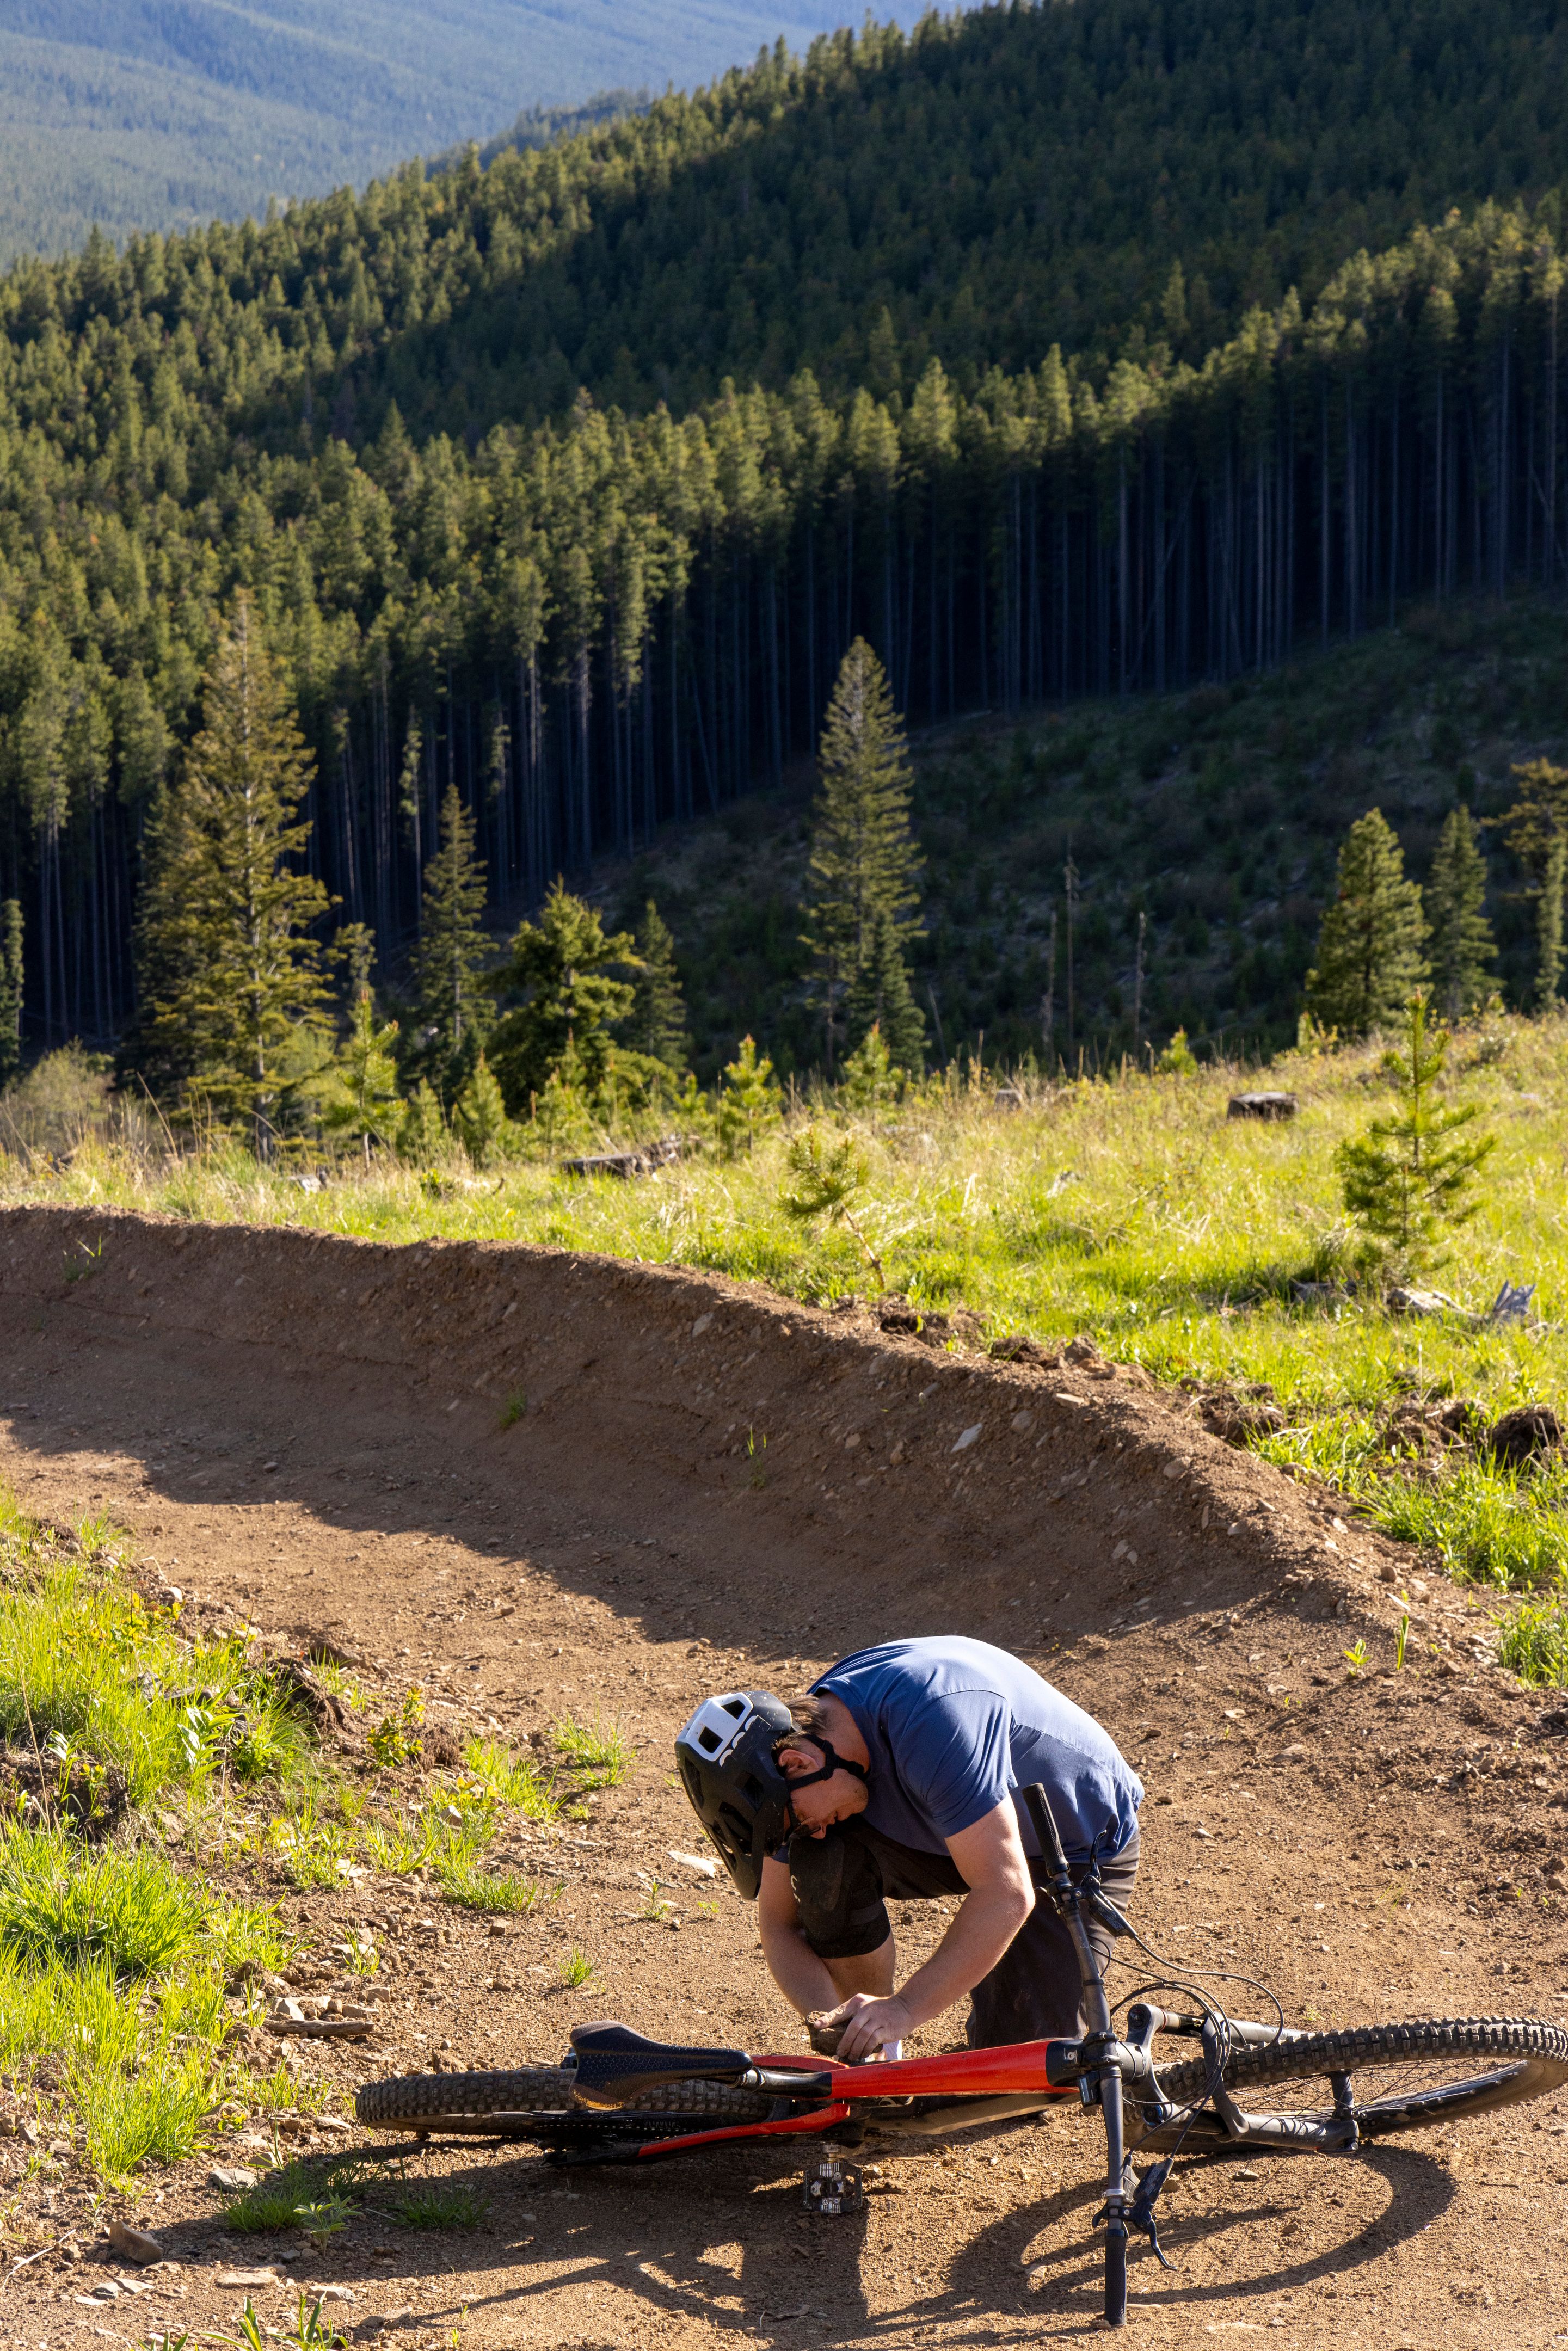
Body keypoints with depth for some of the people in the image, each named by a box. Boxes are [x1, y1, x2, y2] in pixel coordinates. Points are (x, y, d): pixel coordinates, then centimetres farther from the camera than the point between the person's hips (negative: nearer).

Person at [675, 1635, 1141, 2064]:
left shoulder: (930, 1718, -39)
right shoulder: (800, 1734, -16)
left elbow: (1005, 1893, -39)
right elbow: (781, 1924, -9)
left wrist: (907, 2008, -39)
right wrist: (831, 2024, -26)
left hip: (1082, 1847, -6)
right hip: (953, 1841, 6)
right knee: (822, 1861, -22)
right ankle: (877, 2058, -3)